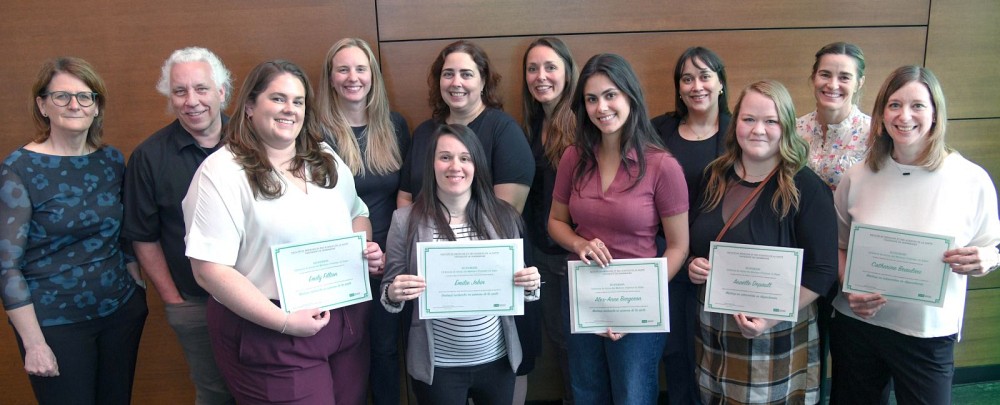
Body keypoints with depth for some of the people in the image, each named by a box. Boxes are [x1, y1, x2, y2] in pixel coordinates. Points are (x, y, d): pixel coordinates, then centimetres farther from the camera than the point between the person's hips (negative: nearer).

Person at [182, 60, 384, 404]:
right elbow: (209, 269, -16)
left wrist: (366, 248, -1)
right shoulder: (223, 172, -12)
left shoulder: (327, 160, 8)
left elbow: (357, 212, 22)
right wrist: (285, 322, -19)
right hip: (269, 335, -6)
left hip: (348, 322, 6)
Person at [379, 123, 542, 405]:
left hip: (497, 360, 2)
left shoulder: (502, 215, -2)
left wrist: (530, 285, -12)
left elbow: (516, 286, 8)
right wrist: (394, 294, -22)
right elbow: (390, 293, -1)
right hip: (437, 366, -2)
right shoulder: (407, 220, -8)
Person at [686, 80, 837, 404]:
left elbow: (822, 271, -12)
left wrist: (771, 318, -20)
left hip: (776, 339, -4)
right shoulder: (715, 177, 5)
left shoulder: (806, 189, -11)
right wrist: (692, 265, -6)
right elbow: (695, 243, 16)